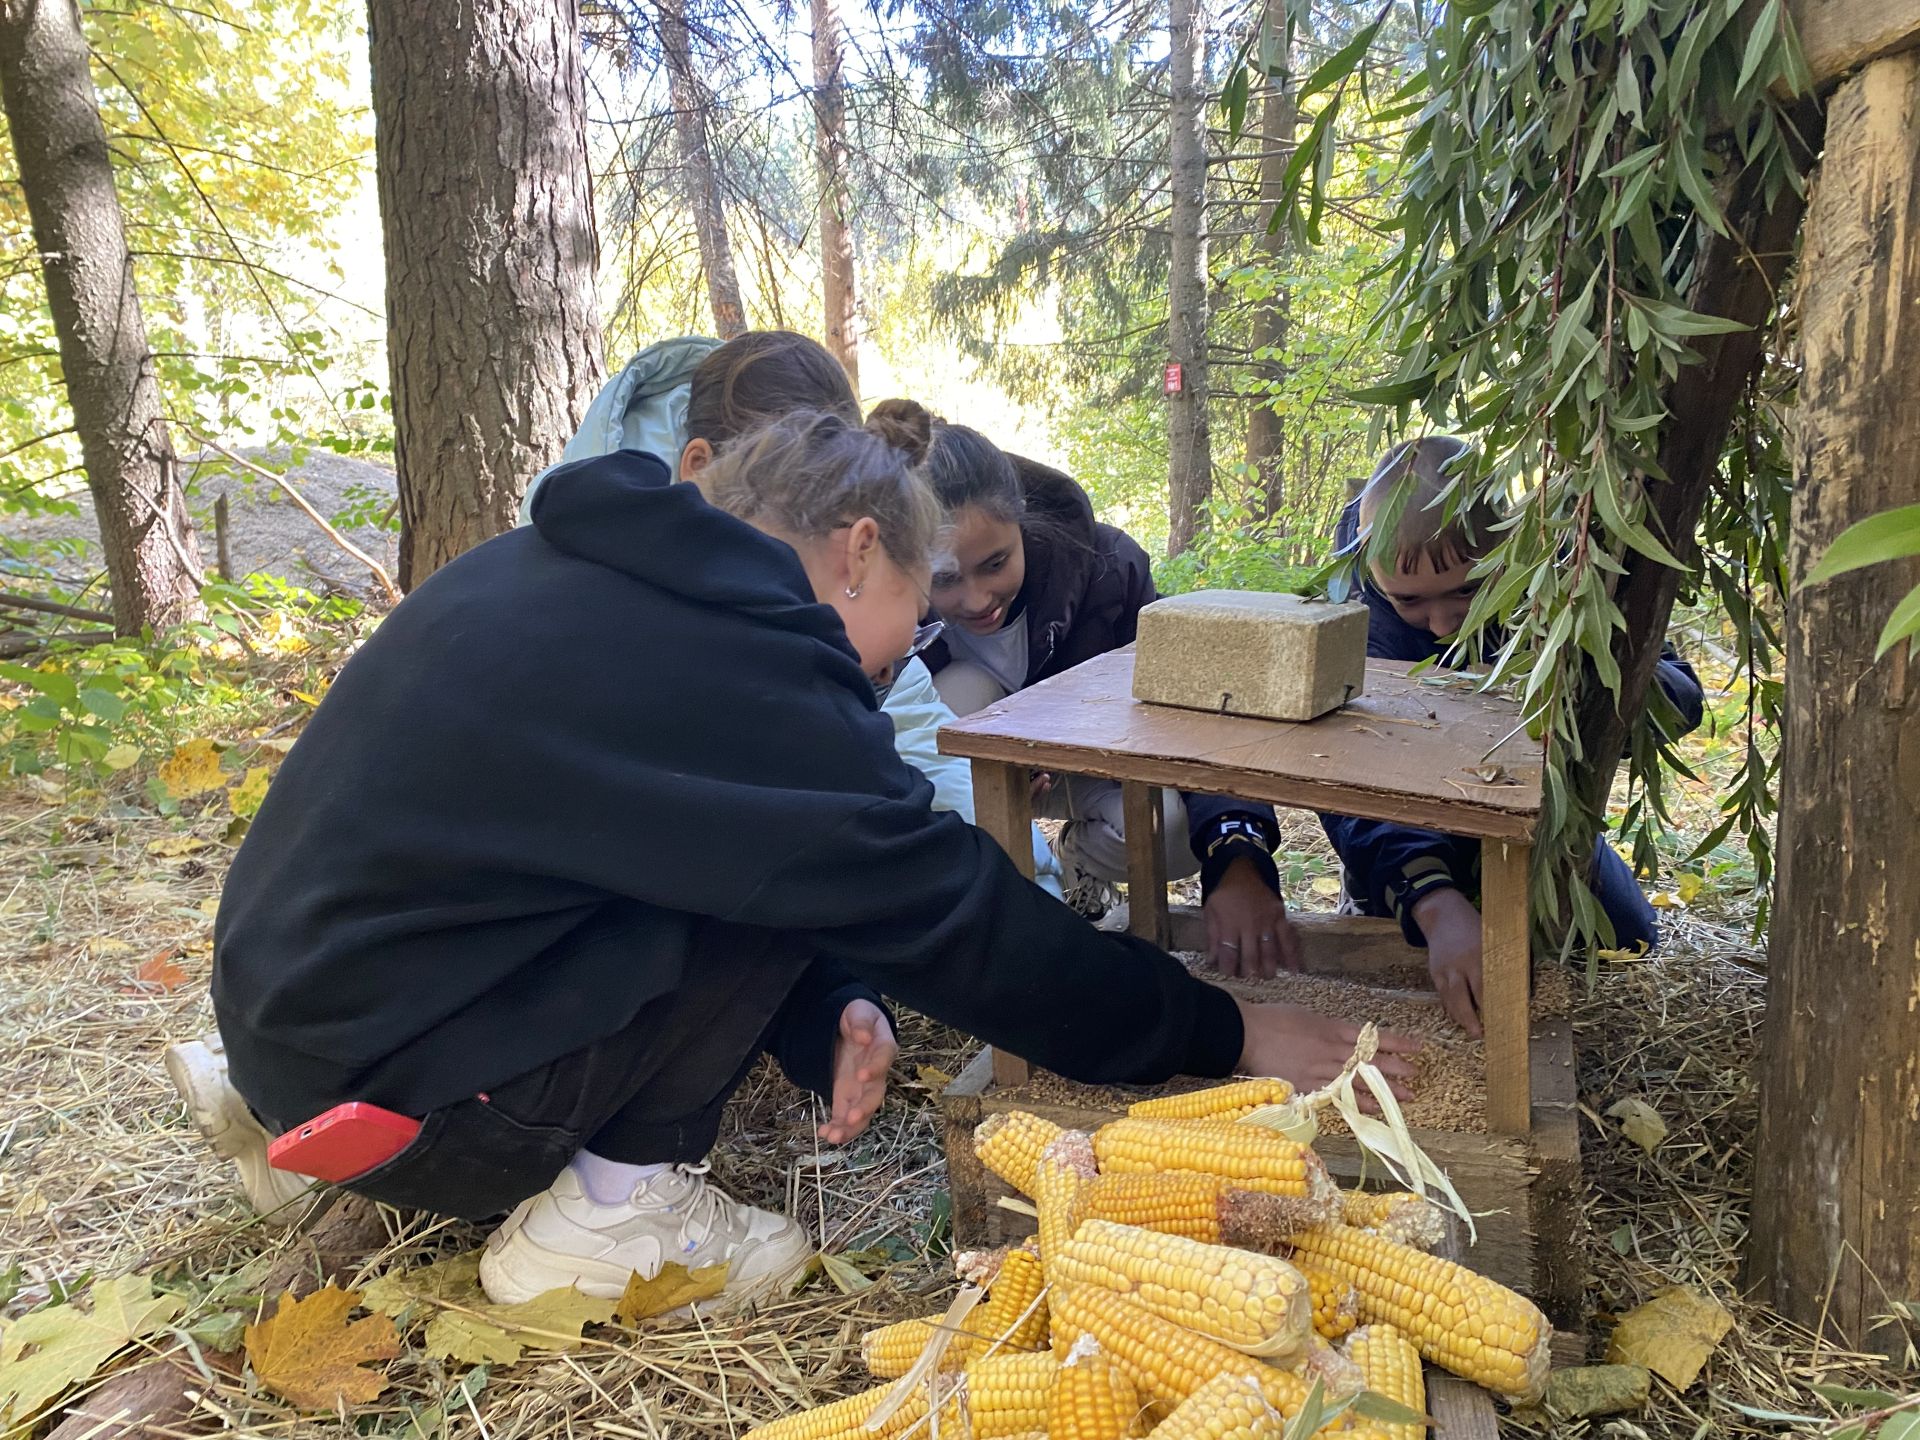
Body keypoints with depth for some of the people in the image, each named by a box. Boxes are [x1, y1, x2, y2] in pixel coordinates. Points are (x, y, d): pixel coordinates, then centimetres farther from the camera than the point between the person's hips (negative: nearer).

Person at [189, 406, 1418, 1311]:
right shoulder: (731, 658, -20)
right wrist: (1226, 1033, -4)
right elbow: (956, 919, -15)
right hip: (384, 1095, -9)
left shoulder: (588, 574, 7)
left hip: (291, 994, 10)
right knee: (780, 863, -13)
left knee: (746, 853, 12)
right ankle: (609, 1203, -1)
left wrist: (829, 1013, 1)